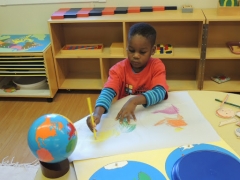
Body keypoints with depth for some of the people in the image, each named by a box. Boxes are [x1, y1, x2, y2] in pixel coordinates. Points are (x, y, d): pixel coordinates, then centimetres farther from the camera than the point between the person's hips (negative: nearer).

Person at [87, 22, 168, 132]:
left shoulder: (157, 66, -10)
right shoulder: (119, 69, -9)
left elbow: (160, 92, -23)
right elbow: (108, 91, -22)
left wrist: (135, 100, -39)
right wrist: (97, 113, -41)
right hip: (123, 115, 1)